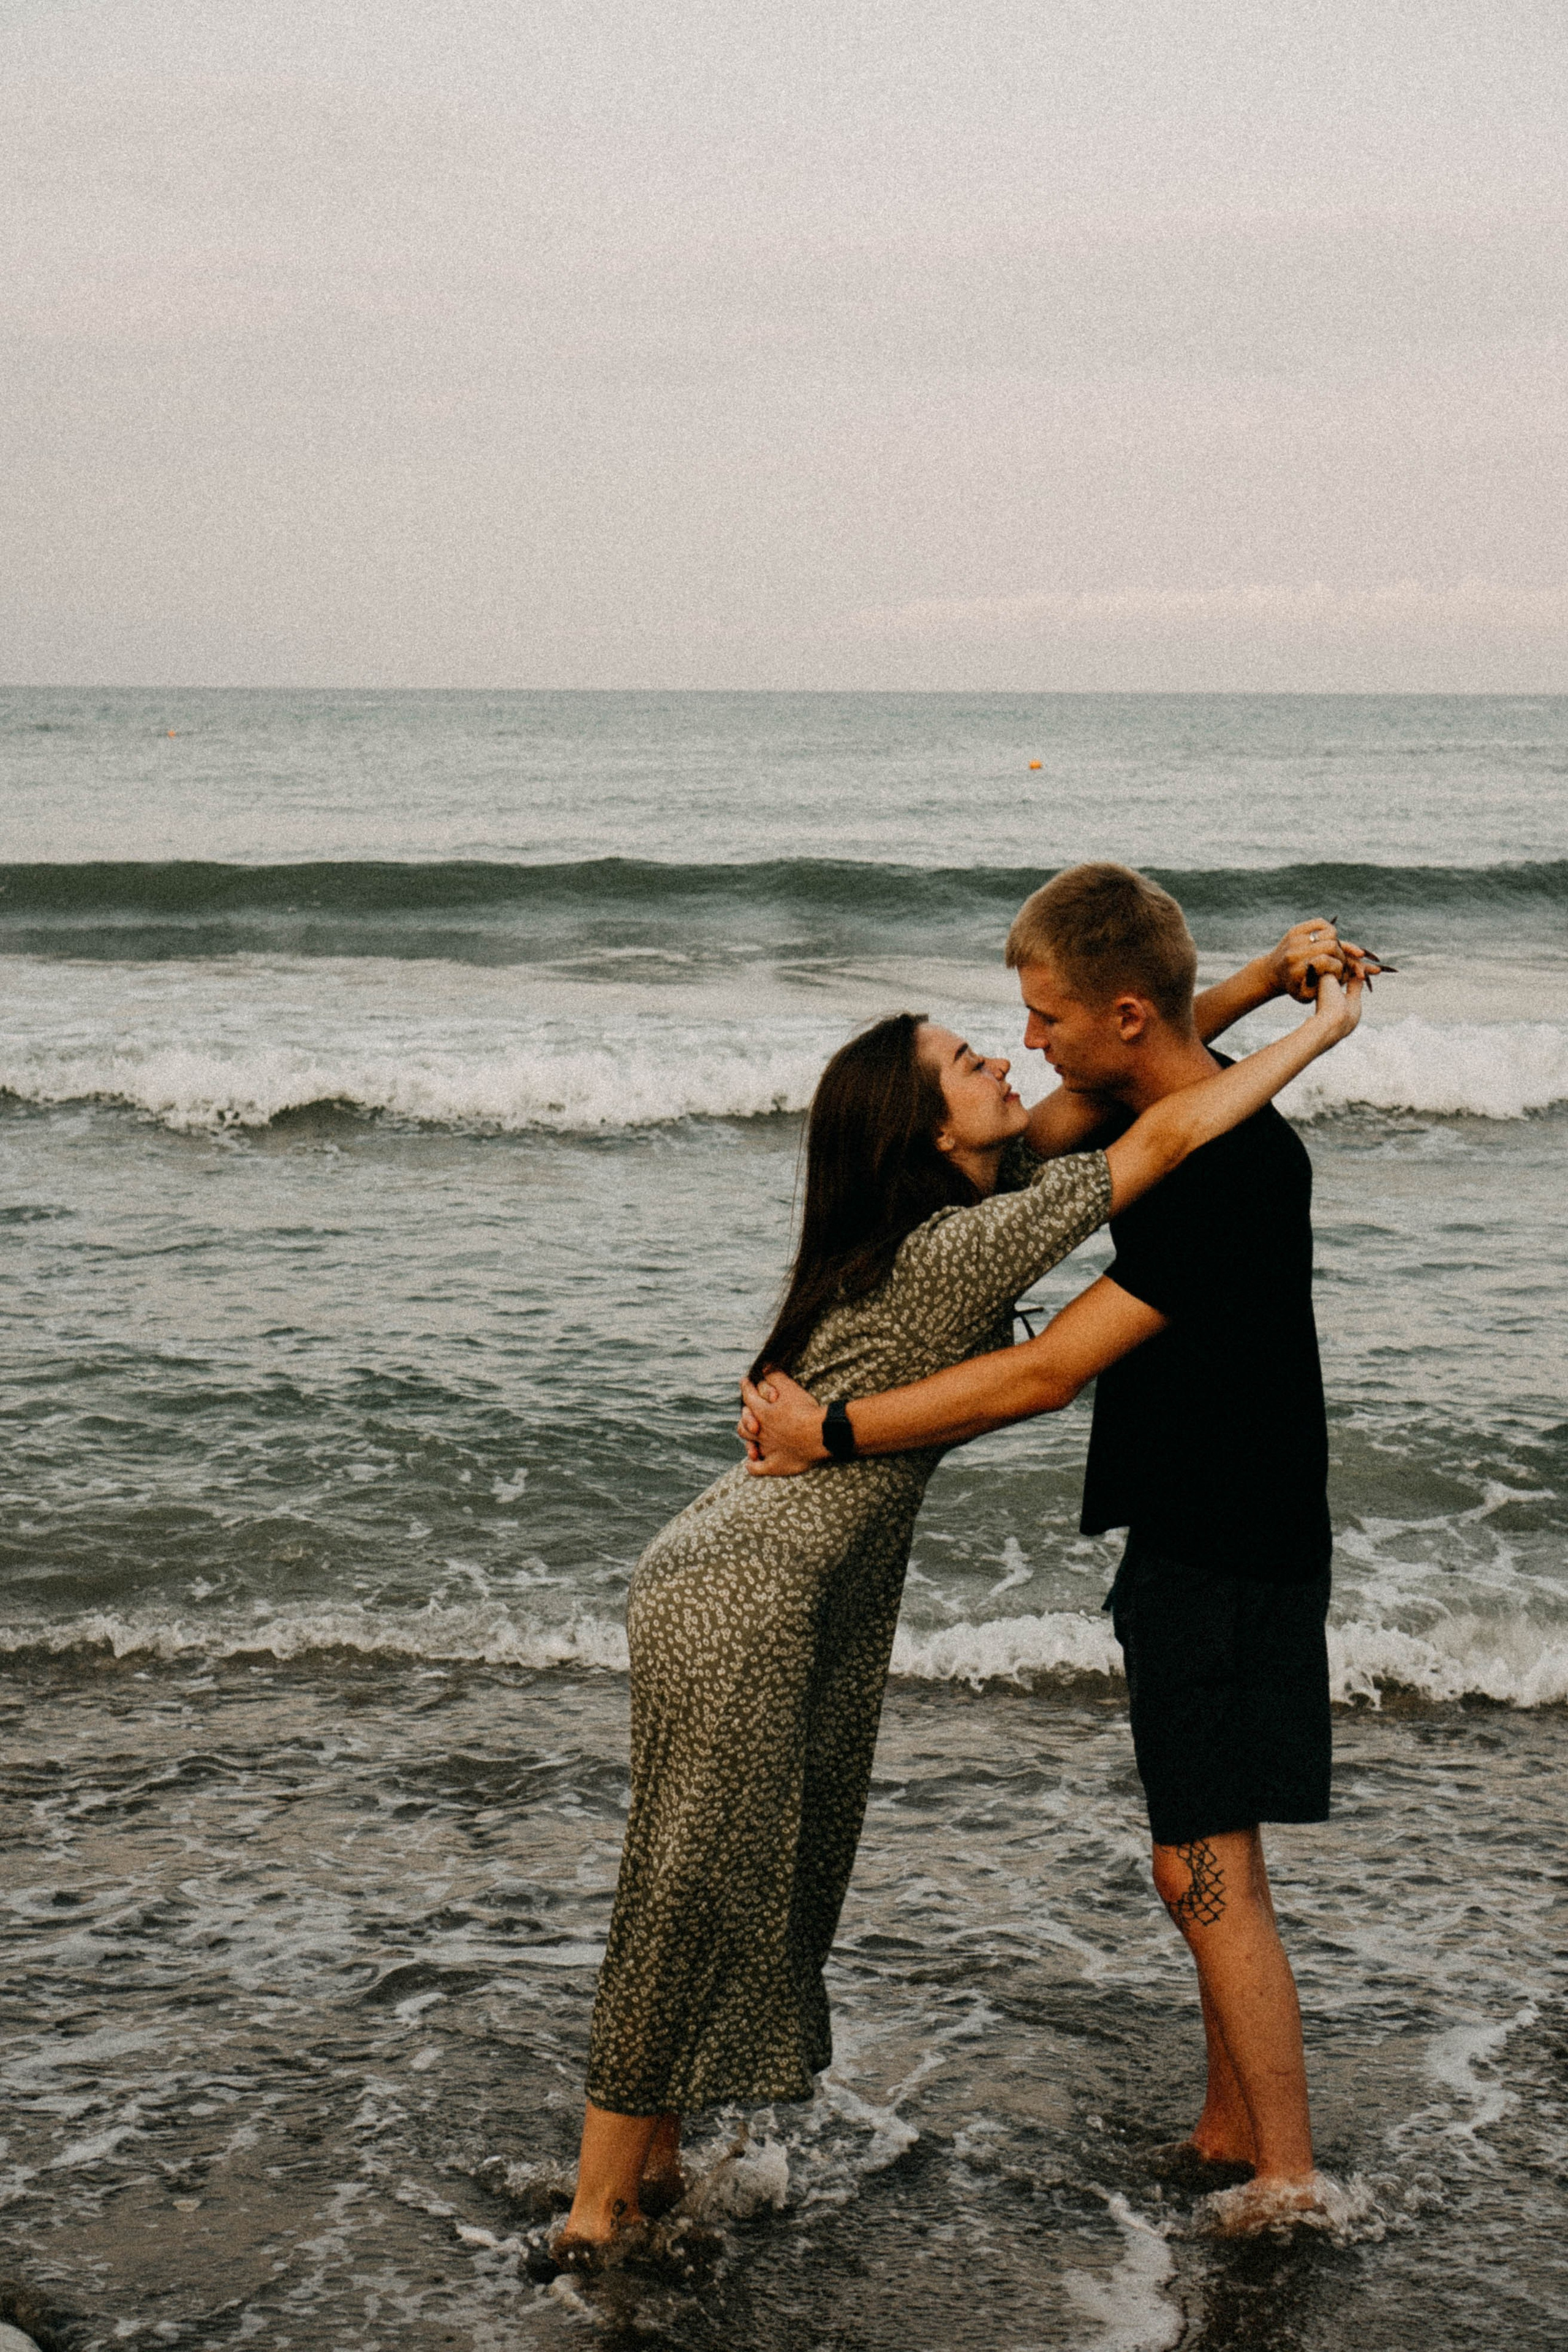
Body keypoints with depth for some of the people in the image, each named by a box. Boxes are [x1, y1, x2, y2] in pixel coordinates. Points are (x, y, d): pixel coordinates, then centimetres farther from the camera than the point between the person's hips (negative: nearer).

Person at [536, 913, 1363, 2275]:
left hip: (826, 1599, 10)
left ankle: (655, 2168, 23)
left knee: (783, 1890, 13)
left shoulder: (974, 1199, 6)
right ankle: (596, 2221, 6)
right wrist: (1326, 1031, -14)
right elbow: (1171, 1134, -25)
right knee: (695, 1895, -3)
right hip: (738, 1603, -10)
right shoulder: (961, 1249, -21)